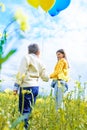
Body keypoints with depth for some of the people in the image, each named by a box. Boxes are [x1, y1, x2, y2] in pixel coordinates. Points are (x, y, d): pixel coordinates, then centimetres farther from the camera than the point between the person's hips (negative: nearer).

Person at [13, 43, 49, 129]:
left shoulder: (27, 57, -1)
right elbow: (46, 78, 17)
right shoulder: (40, 62, 15)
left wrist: (16, 86, -11)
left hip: (27, 87, -6)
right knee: (29, 110, 13)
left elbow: (21, 73, -11)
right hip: (36, 87, 6)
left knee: (24, 110, -5)